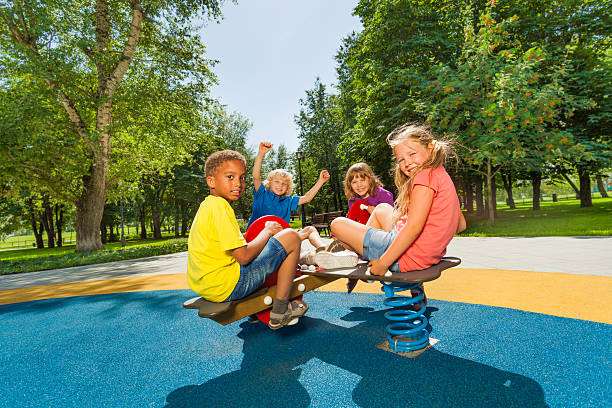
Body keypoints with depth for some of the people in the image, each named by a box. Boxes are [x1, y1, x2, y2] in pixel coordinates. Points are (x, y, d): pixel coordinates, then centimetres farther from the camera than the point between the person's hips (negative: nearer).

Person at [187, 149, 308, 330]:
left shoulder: (206, 205, 13)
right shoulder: (219, 206, -17)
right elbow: (244, 256, -21)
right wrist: (267, 231, -5)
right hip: (225, 288, -10)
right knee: (291, 237, -8)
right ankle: (280, 311, 0)